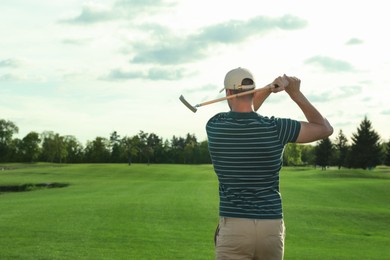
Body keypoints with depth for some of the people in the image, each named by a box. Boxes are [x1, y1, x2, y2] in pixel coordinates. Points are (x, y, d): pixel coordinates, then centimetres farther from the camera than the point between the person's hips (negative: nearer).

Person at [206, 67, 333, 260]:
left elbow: (239, 115, 20)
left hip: (234, 228, -2)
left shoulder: (214, 126, -3)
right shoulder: (276, 128, -7)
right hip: (272, 228, 2)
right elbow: (326, 129, 7)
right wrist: (295, 93, 10)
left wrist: (270, 87, 7)